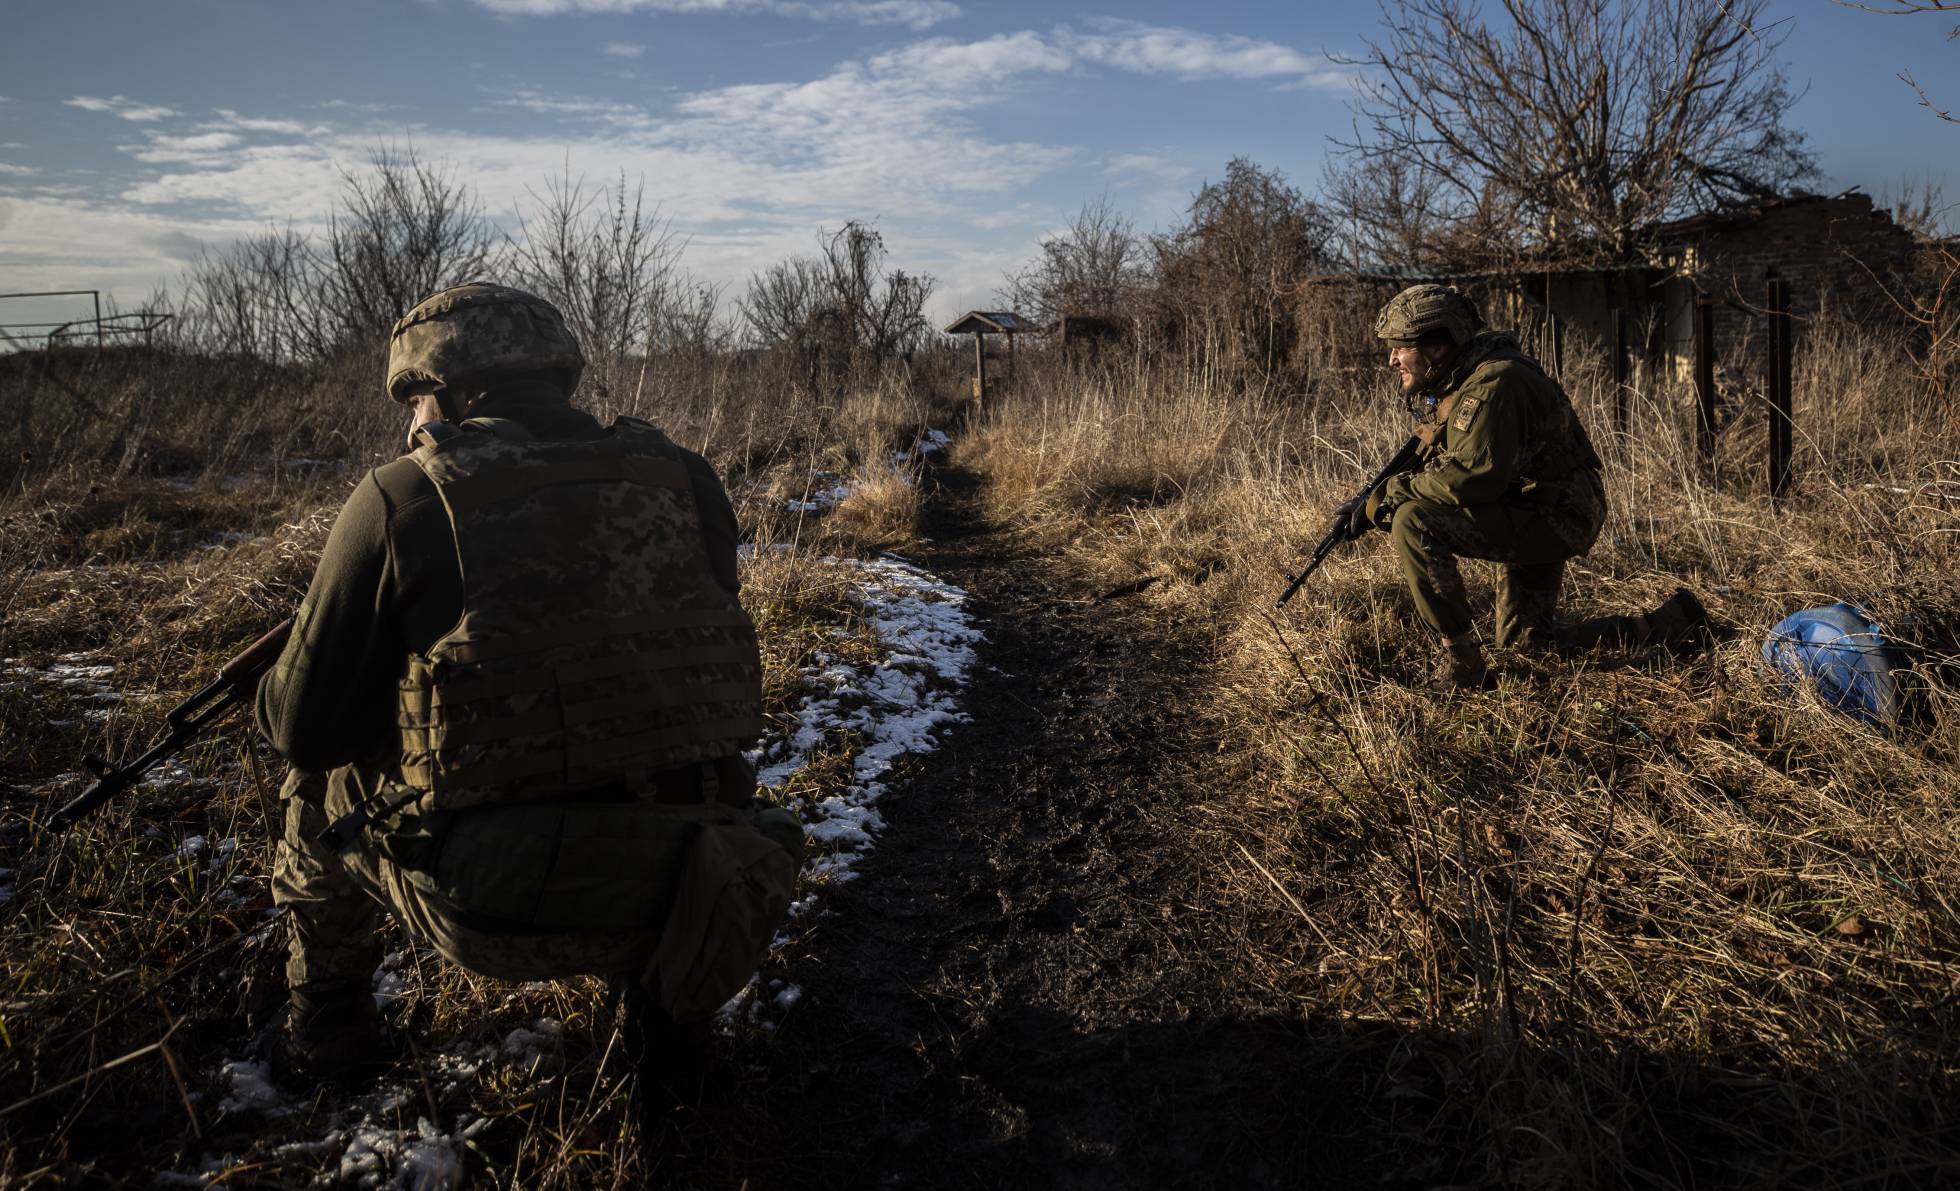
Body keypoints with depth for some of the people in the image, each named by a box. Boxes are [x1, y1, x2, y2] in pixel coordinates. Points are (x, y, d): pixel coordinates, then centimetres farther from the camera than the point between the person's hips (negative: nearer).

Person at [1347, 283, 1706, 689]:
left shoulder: (1493, 383, -23)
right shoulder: (1453, 383, 8)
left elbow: (1472, 477, -33)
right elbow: (1437, 469, 9)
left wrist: (1385, 499, -26)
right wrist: (1381, 499, -8)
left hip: (1554, 516, -11)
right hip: (1530, 518, 11)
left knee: (1414, 523, -28)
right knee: (1527, 643, 23)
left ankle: (1462, 665, -19)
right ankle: (1673, 620, 34)